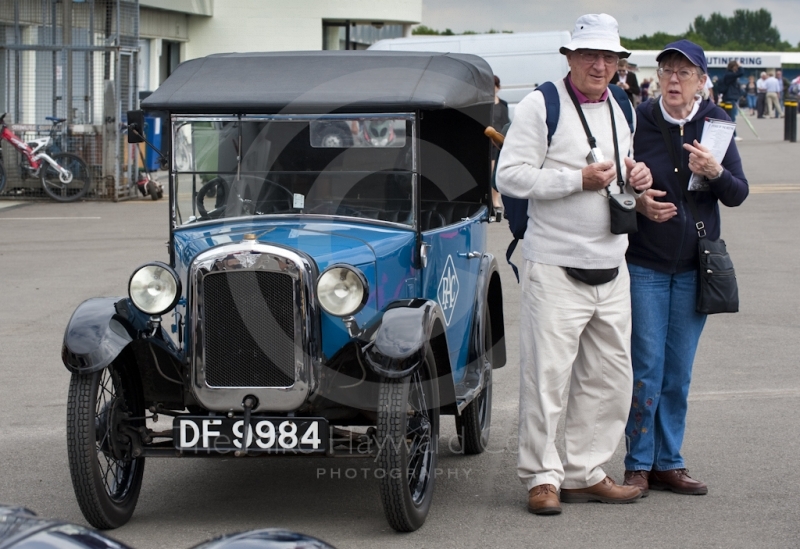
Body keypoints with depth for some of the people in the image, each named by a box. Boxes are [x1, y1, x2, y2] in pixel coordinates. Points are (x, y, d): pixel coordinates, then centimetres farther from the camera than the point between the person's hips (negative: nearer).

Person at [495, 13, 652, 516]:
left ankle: (586, 473, 21)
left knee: (610, 377, 10)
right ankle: (541, 476, 6)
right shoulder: (541, 106, -7)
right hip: (556, 267, -7)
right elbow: (510, 176, -13)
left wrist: (636, 177, 6)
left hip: (611, 266, 7)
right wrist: (578, 179, -19)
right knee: (546, 375, -5)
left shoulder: (619, 110, 15)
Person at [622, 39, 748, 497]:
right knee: (646, 370, -3)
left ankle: (668, 463, 17)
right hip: (644, 264, -2)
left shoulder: (716, 125, 1)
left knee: (679, 374, 8)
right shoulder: (637, 122, -5)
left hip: (695, 266, 2)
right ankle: (639, 465, 8)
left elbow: (739, 195, -2)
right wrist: (638, 203, -17)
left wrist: (715, 172, -22)